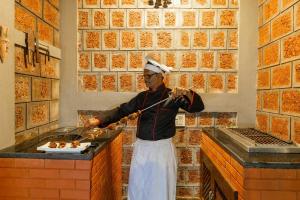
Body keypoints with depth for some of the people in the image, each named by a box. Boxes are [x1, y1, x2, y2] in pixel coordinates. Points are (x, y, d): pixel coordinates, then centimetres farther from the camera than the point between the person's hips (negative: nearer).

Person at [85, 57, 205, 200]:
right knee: (136, 189, 17)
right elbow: (122, 110, 6)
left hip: (162, 149, -4)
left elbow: (198, 107, -13)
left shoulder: (172, 96, -7)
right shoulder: (142, 96, 6)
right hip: (141, 148, 5)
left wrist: (187, 93, -32)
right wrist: (99, 120, -5)